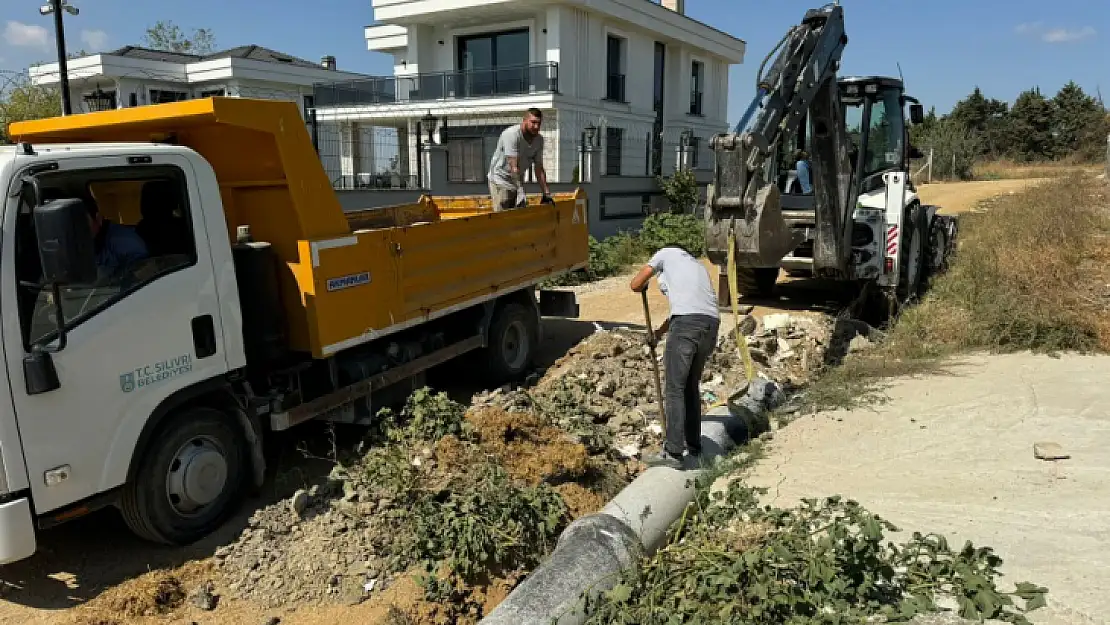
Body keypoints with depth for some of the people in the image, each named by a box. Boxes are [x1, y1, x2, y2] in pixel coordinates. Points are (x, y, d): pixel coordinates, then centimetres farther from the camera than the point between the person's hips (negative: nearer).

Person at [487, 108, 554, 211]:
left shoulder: (539, 139, -1)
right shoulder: (511, 134, -23)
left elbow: (539, 169, 4)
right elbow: (514, 166, -29)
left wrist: (546, 194, -1)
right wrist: (520, 191, -35)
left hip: (518, 181, 7)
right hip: (500, 179, -7)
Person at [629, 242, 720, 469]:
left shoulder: (666, 253, 17)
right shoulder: (699, 266, 33)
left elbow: (635, 285, 17)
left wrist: (643, 286, 41)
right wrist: (658, 333, 43)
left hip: (687, 323, -7)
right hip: (711, 323, 7)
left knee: (674, 389, -2)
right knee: (691, 385, 20)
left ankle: (673, 452, -4)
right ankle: (693, 444, 30)